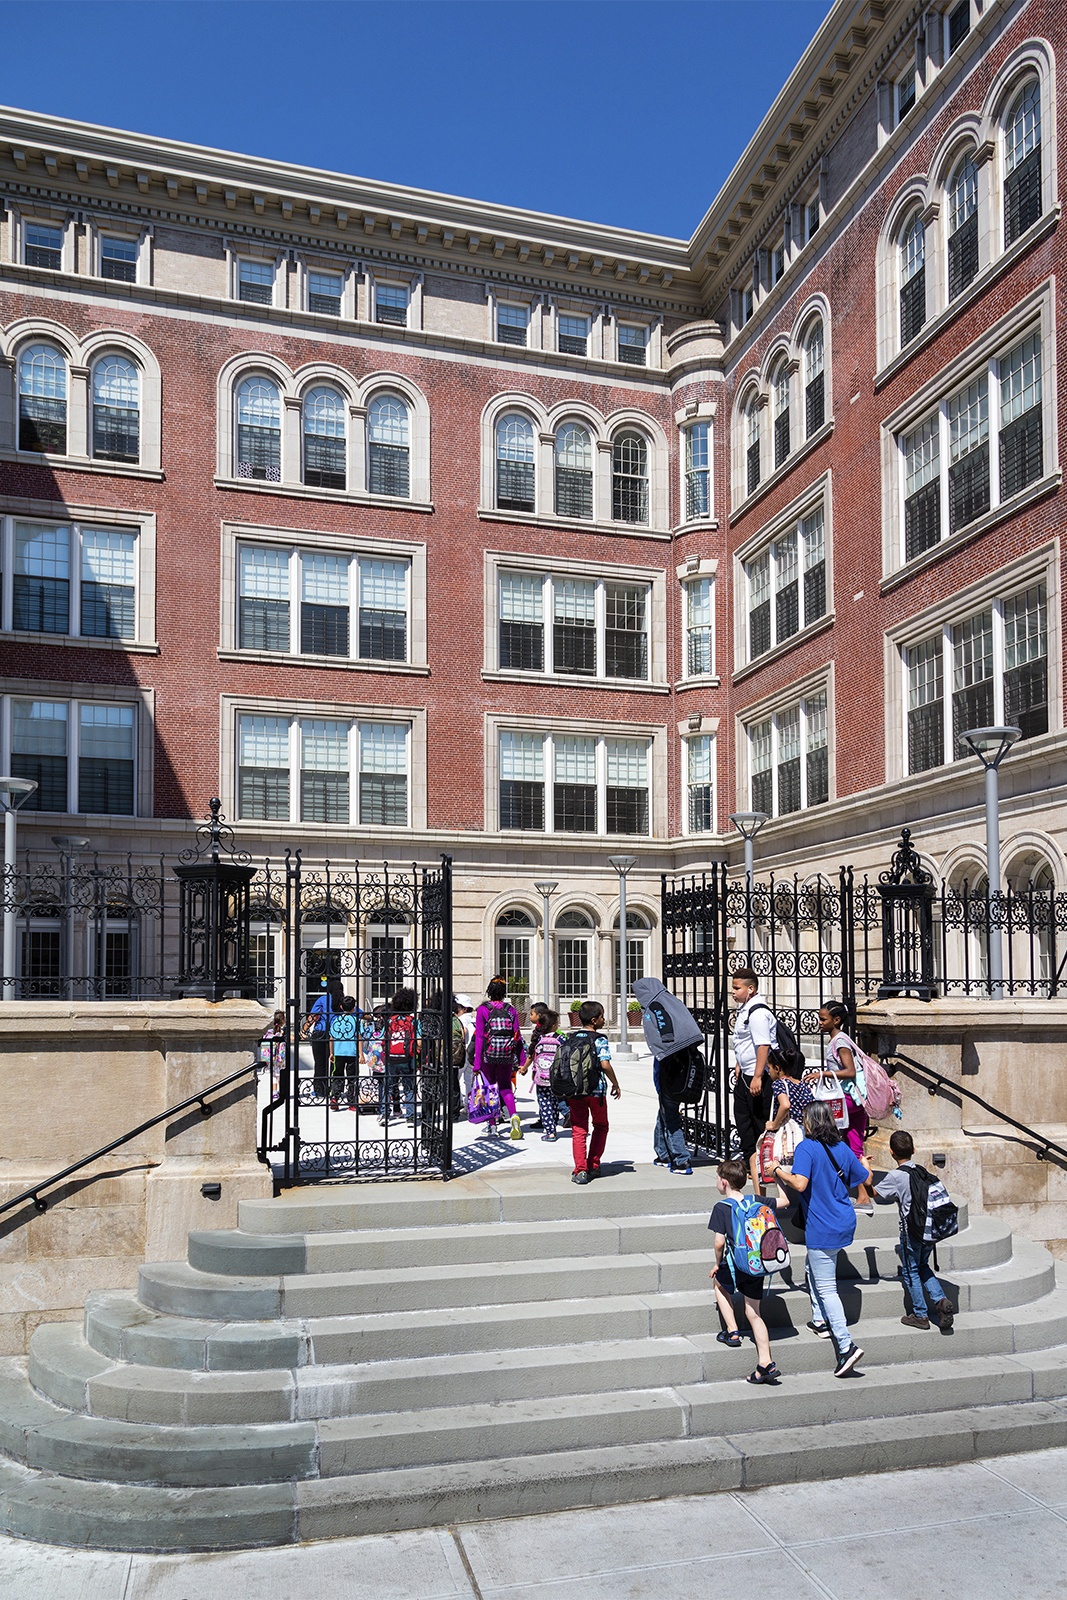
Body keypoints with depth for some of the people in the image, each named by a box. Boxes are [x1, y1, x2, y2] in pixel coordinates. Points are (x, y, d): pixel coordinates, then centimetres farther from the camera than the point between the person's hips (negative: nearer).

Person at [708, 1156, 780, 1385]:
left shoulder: (721, 1207, -11)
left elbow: (719, 1242, -15)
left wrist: (718, 1263, 1)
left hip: (734, 1267, -5)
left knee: (718, 1282, 29)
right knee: (754, 1314, 13)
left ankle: (732, 1332, 24)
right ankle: (766, 1364, 6)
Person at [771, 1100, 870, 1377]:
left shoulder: (806, 1148, -16)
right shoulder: (842, 1148, 5)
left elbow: (800, 1184, -27)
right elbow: (866, 1178, 16)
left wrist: (778, 1170, -11)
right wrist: (864, 1163, 37)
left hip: (823, 1228, -8)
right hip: (845, 1223, 8)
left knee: (826, 1288, -3)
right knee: (814, 1269, 27)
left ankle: (847, 1346, -8)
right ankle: (821, 1320, 32)